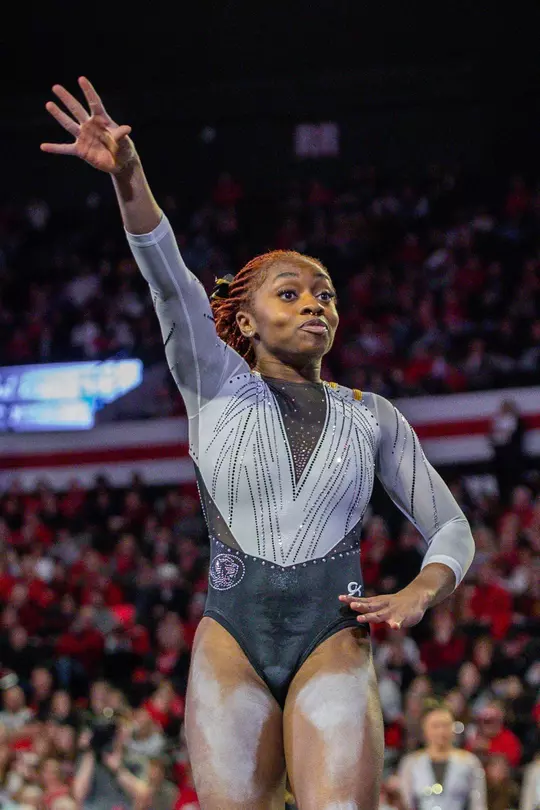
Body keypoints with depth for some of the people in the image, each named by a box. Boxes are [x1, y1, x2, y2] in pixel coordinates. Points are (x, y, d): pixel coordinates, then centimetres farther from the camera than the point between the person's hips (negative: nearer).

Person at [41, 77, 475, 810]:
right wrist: (128, 174, -25)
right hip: (231, 638, 0)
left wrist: (419, 594, -7)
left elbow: (452, 529, 16)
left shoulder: (372, 417, 13)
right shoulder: (216, 387, 9)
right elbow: (169, 279, -8)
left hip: (333, 640, 0)